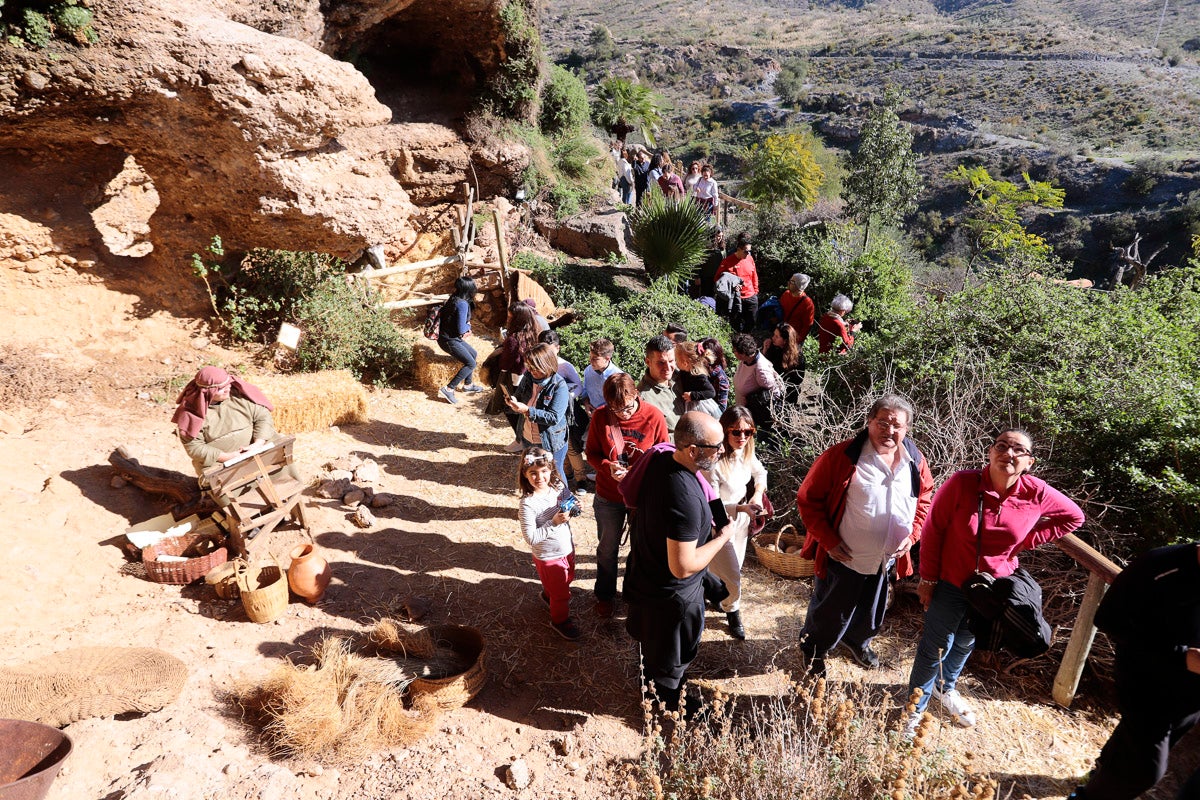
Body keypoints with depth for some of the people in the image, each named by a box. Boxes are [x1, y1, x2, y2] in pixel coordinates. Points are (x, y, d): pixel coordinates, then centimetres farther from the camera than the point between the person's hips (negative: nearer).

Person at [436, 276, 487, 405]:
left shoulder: (454, 299, 6)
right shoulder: (462, 304, -23)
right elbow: (461, 329, -22)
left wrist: (466, 327, 0)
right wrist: (468, 326, -1)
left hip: (452, 337, 9)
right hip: (449, 340, -9)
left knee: (473, 355, 21)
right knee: (471, 364, -7)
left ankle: (468, 384, 34)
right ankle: (448, 389, -9)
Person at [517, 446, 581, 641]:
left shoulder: (559, 486, -12)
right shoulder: (528, 504, -28)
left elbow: (570, 501, 7)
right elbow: (531, 537, -27)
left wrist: (573, 508, -15)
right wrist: (553, 523, -32)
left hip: (567, 549, 6)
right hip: (549, 557, -6)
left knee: (566, 580, 32)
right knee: (561, 594, 14)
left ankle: (548, 595, 61)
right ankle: (560, 620, 43)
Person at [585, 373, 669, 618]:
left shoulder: (654, 417, -17)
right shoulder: (600, 416, -13)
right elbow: (591, 452, -3)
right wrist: (607, 466, -22)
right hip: (608, 497, 1)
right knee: (607, 549, 20)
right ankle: (604, 596, 43)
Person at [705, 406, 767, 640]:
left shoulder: (746, 453, -10)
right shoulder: (715, 463, -32)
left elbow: (760, 472, 10)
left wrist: (758, 493, -8)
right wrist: (741, 508, -35)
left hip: (741, 521, 7)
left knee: (733, 570, 25)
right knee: (731, 577, 8)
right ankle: (732, 611, 38)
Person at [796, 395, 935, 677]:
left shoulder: (916, 461, -5)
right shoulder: (842, 455, -22)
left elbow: (925, 498, 12)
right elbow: (808, 499, -16)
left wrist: (912, 535, -1)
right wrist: (829, 541, -18)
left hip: (888, 560, 5)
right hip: (844, 559, -5)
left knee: (872, 612, 27)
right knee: (830, 612, 14)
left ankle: (858, 641, 58)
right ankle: (813, 650, 43)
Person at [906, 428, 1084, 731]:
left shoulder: (1037, 494, -16)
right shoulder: (962, 483, -25)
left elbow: (1074, 517, 4)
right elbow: (933, 530, -16)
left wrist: (1026, 541, -7)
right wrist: (928, 578, -11)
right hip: (950, 583, -4)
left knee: (966, 643, 25)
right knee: (936, 647, 7)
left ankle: (945, 688, 52)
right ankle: (916, 704, 29)